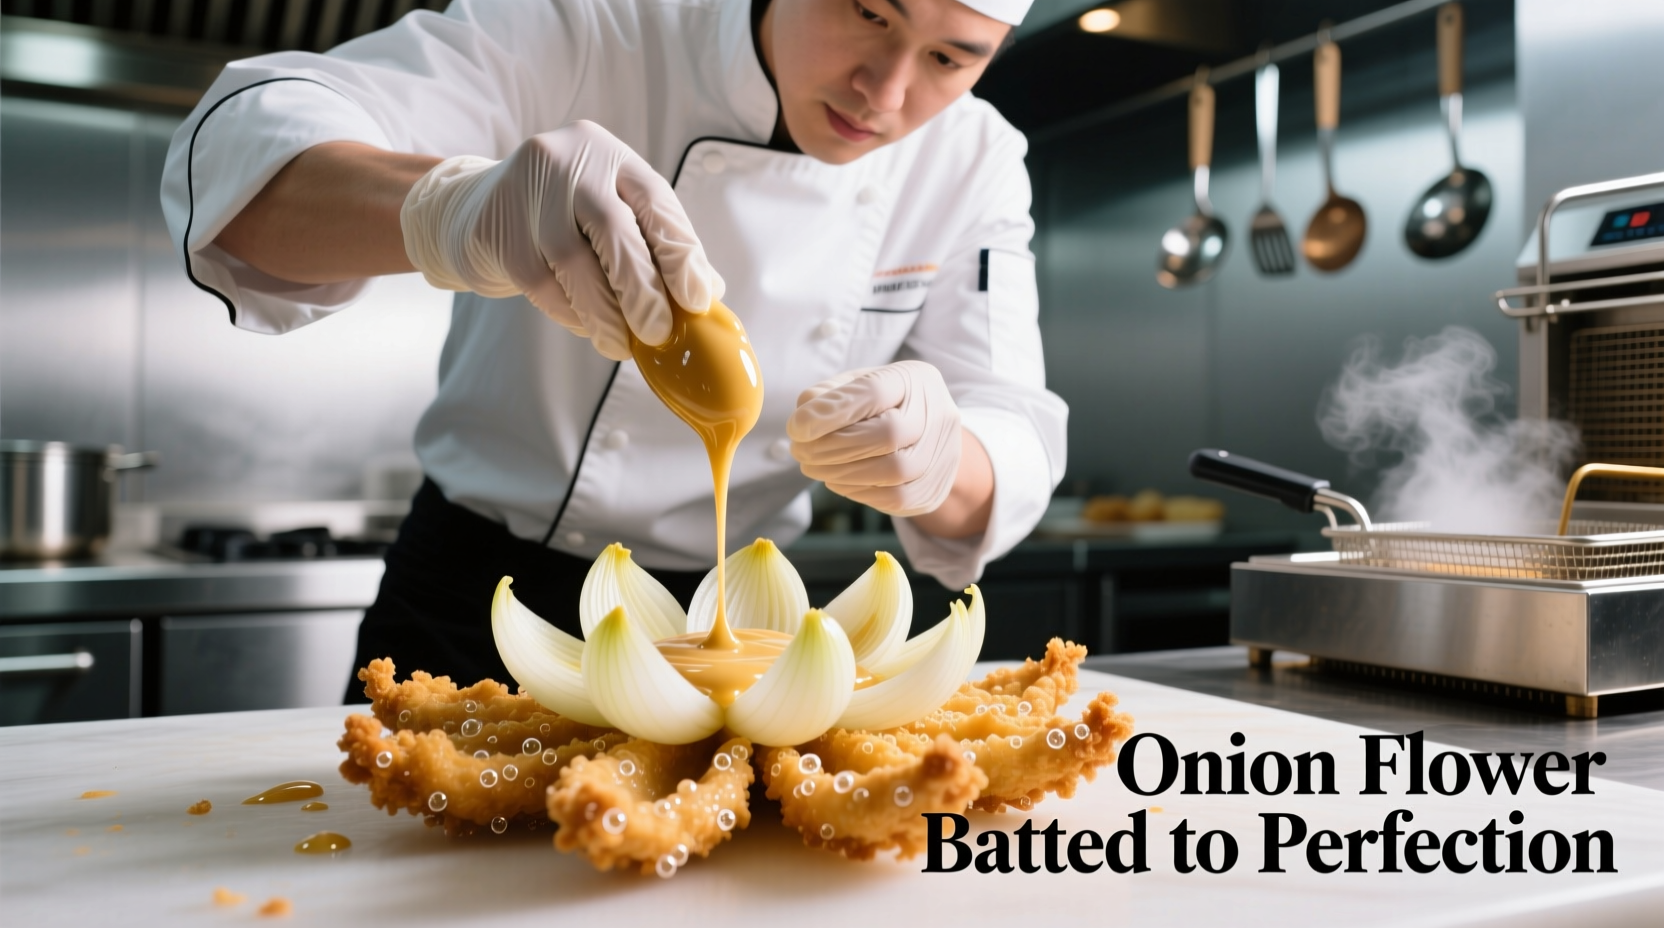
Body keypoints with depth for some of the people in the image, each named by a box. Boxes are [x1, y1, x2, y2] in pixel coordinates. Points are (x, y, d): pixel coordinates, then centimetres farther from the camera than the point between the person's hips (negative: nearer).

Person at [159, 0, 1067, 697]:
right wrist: (452, 209, -52)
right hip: (472, 603, -1)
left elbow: (1015, 447, -13)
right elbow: (235, 150, -30)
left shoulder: (976, 166, -8)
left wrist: (938, 460, -38)